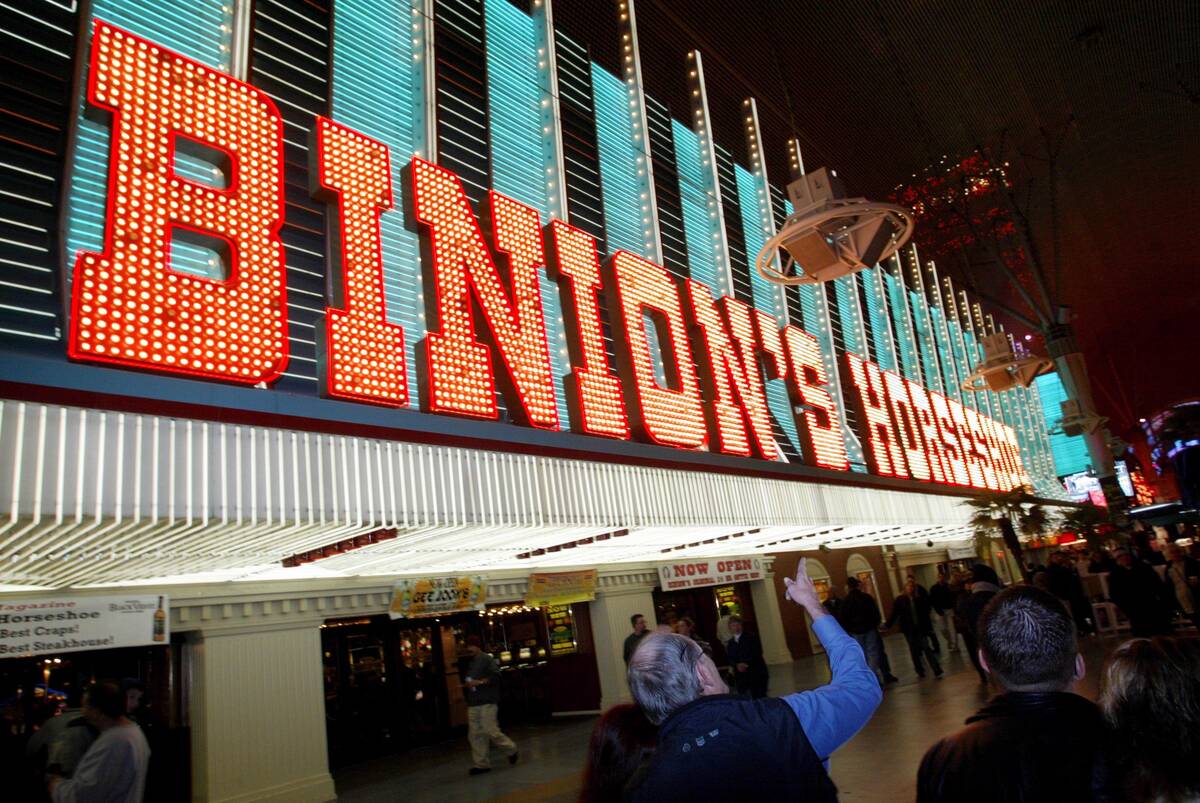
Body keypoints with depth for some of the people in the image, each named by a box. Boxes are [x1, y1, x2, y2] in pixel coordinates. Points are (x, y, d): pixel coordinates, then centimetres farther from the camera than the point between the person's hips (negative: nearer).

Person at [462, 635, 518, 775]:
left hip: (487, 702, -8)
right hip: (473, 704, 8)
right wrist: (467, 684, 13)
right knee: (474, 735, 3)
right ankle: (482, 764, 9)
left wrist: (479, 682, -18)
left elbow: (496, 676, -17)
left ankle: (511, 749, 13)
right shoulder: (471, 663, 20)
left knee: (491, 731, -9)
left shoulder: (487, 659, -6)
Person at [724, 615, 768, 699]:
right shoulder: (730, 643, 14)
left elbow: (757, 652, -6)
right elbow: (729, 658, 7)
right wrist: (737, 665, -13)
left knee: (760, 697, -5)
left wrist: (746, 663, -16)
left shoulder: (751, 637, 4)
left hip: (756, 673, -3)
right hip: (740, 675, 3)